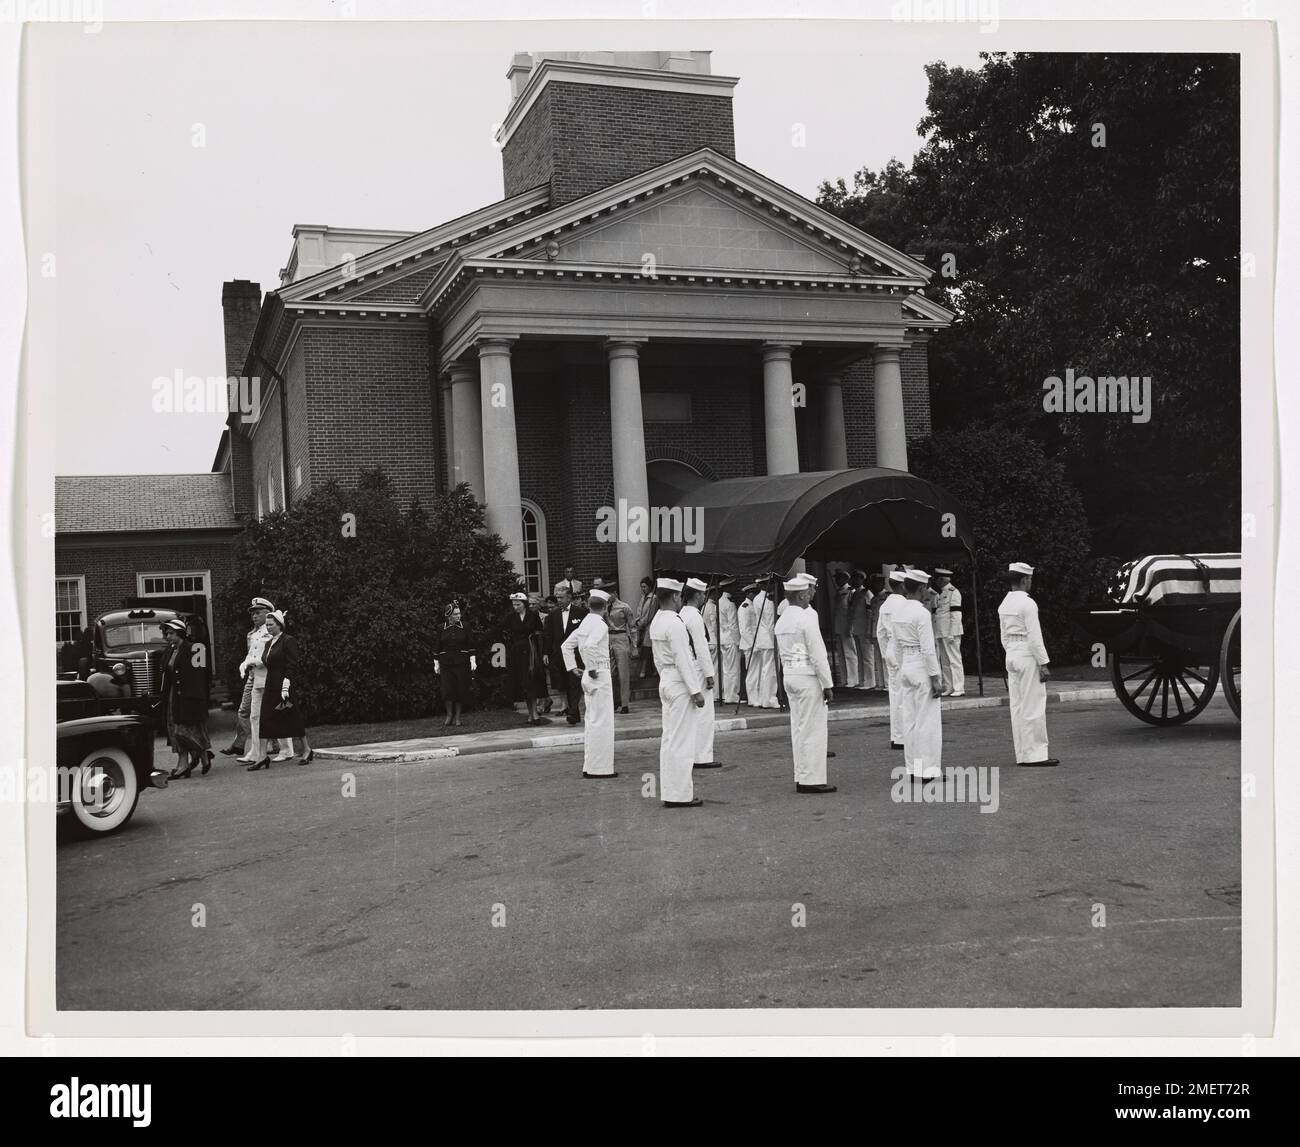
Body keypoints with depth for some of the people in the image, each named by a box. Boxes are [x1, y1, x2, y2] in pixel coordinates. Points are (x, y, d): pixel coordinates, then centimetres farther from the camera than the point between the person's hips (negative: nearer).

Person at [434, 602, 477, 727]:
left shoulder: (464, 627, 3)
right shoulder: (442, 628, 3)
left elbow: (471, 646, 4)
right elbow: (437, 648, 9)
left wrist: (473, 661, -4)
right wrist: (436, 663, 6)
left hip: (462, 662, 0)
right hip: (446, 663, 0)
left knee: (461, 690, 1)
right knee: (447, 689, -8)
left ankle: (457, 716, 14)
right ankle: (449, 715, 8)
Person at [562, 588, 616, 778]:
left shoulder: (584, 624, 12)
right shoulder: (600, 625, -14)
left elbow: (566, 646, 18)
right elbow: (589, 645, -31)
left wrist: (572, 668, 18)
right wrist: (592, 668, -20)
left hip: (590, 676, 9)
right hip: (600, 675, -9)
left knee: (591, 721, 15)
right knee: (601, 722, -5)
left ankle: (589, 766, 21)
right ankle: (600, 768, -3)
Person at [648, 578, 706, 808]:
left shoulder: (656, 622, 9)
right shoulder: (675, 623, -18)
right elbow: (683, 660, -20)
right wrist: (696, 690, -17)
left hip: (665, 682, 9)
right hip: (680, 685, -9)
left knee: (669, 739, 13)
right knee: (681, 741, -3)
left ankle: (669, 792, 18)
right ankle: (680, 795, 2)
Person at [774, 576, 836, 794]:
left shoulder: (781, 621, 10)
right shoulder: (806, 619, -15)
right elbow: (818, 655, -16)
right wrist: (827, 684, -11)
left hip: (790, 676, 8)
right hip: (808, 677, -8)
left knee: (798, 727, 11)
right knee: (813, 729, -3)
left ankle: (801, 778, 15)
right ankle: (812, 779, -1)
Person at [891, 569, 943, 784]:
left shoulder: (896, 611, 6)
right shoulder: (922, 613, -16)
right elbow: (928, 649, -18)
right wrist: (936, 678, -13)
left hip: (905, 667, 7)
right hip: (923, 668, -7)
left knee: (909, 720, 11)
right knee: (928, 720, 0)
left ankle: (912, 768, 16)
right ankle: (926, 770, 3)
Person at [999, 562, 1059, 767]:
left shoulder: (1004, 604, 10)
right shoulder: (1027, 603, -14)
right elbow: (1034, 636, -16)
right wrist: (1043, 663, -13)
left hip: (1011, 655, 8)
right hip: (1029, 656, -8)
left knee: (1017, 706, 9)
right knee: (1034, 706, -4)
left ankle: (1022, 754, 13)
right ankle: (1036, 754, -2)